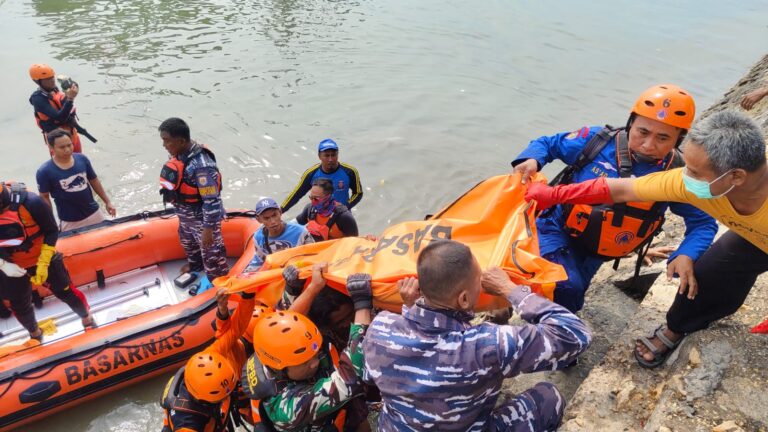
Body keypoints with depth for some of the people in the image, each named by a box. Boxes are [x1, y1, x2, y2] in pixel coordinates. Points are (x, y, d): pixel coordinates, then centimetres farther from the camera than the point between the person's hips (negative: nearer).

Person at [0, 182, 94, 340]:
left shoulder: (30, 202, -28)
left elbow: (52, 232, -15)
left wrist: (43, 264, -19)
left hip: (44, 259, -3)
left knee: (66, 292, 11)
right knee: (19, 306, 20)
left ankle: (87, 320, 38)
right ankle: (35, 334, 48)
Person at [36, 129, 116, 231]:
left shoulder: (82, 159, -6)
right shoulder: (45, 171, -15)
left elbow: (94, 181, 6)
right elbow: (44, 197, -6)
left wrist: (107, 201, 9)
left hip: (94, 213, 4)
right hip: (69, 222, -3)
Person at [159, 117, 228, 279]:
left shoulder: (201, 165, -35)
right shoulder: (179, 154, -7)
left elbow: (212, 200, -31)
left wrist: (208, 229, -26)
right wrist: (181, 211, 20)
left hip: (203, 219, -9)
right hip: (185, 216, 10)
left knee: (211, 254, 6)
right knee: (187, 242, 34)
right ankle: (195, 264, 62)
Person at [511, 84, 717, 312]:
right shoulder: (596, 140, -18)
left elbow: (703, 222, -5)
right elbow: (547, 144, -4)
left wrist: (686, 255, -26)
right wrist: (531, 160, -28)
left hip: (593, 252, 4)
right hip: (557, 230, -3)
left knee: (569, 302, 15)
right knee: (566, 288, -26)